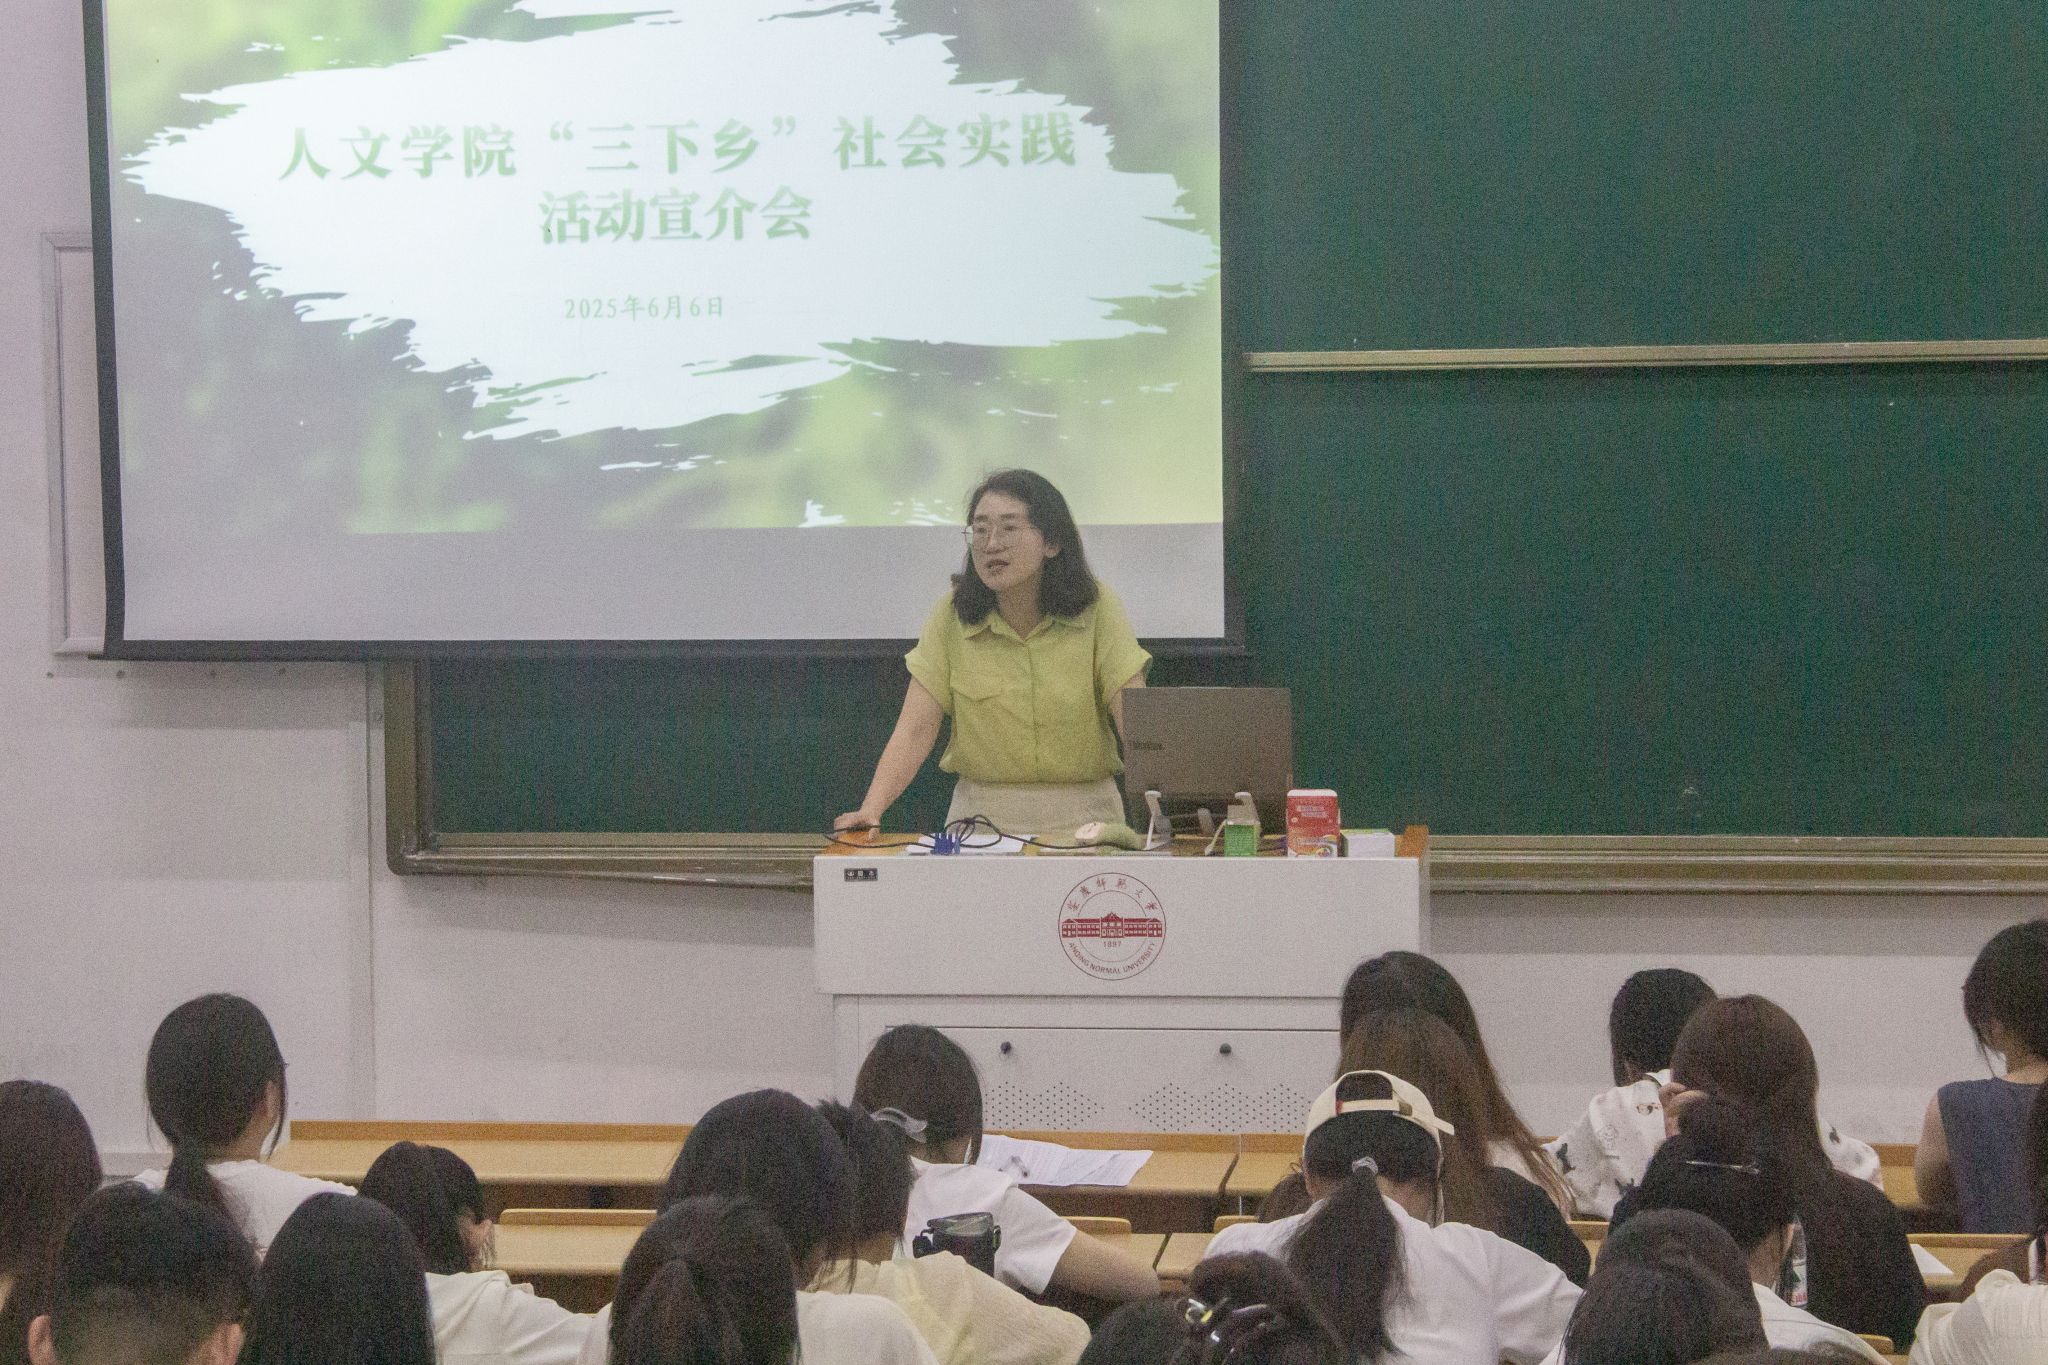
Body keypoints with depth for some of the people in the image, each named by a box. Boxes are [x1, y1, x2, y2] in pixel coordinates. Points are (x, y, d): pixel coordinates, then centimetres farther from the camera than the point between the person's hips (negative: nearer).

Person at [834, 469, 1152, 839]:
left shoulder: (1097, 609, -3)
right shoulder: (952, 616, 0)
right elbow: (915, 729, -7)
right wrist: (870, 810, -23)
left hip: (1085, 814, -1)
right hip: (981, 814, 1)